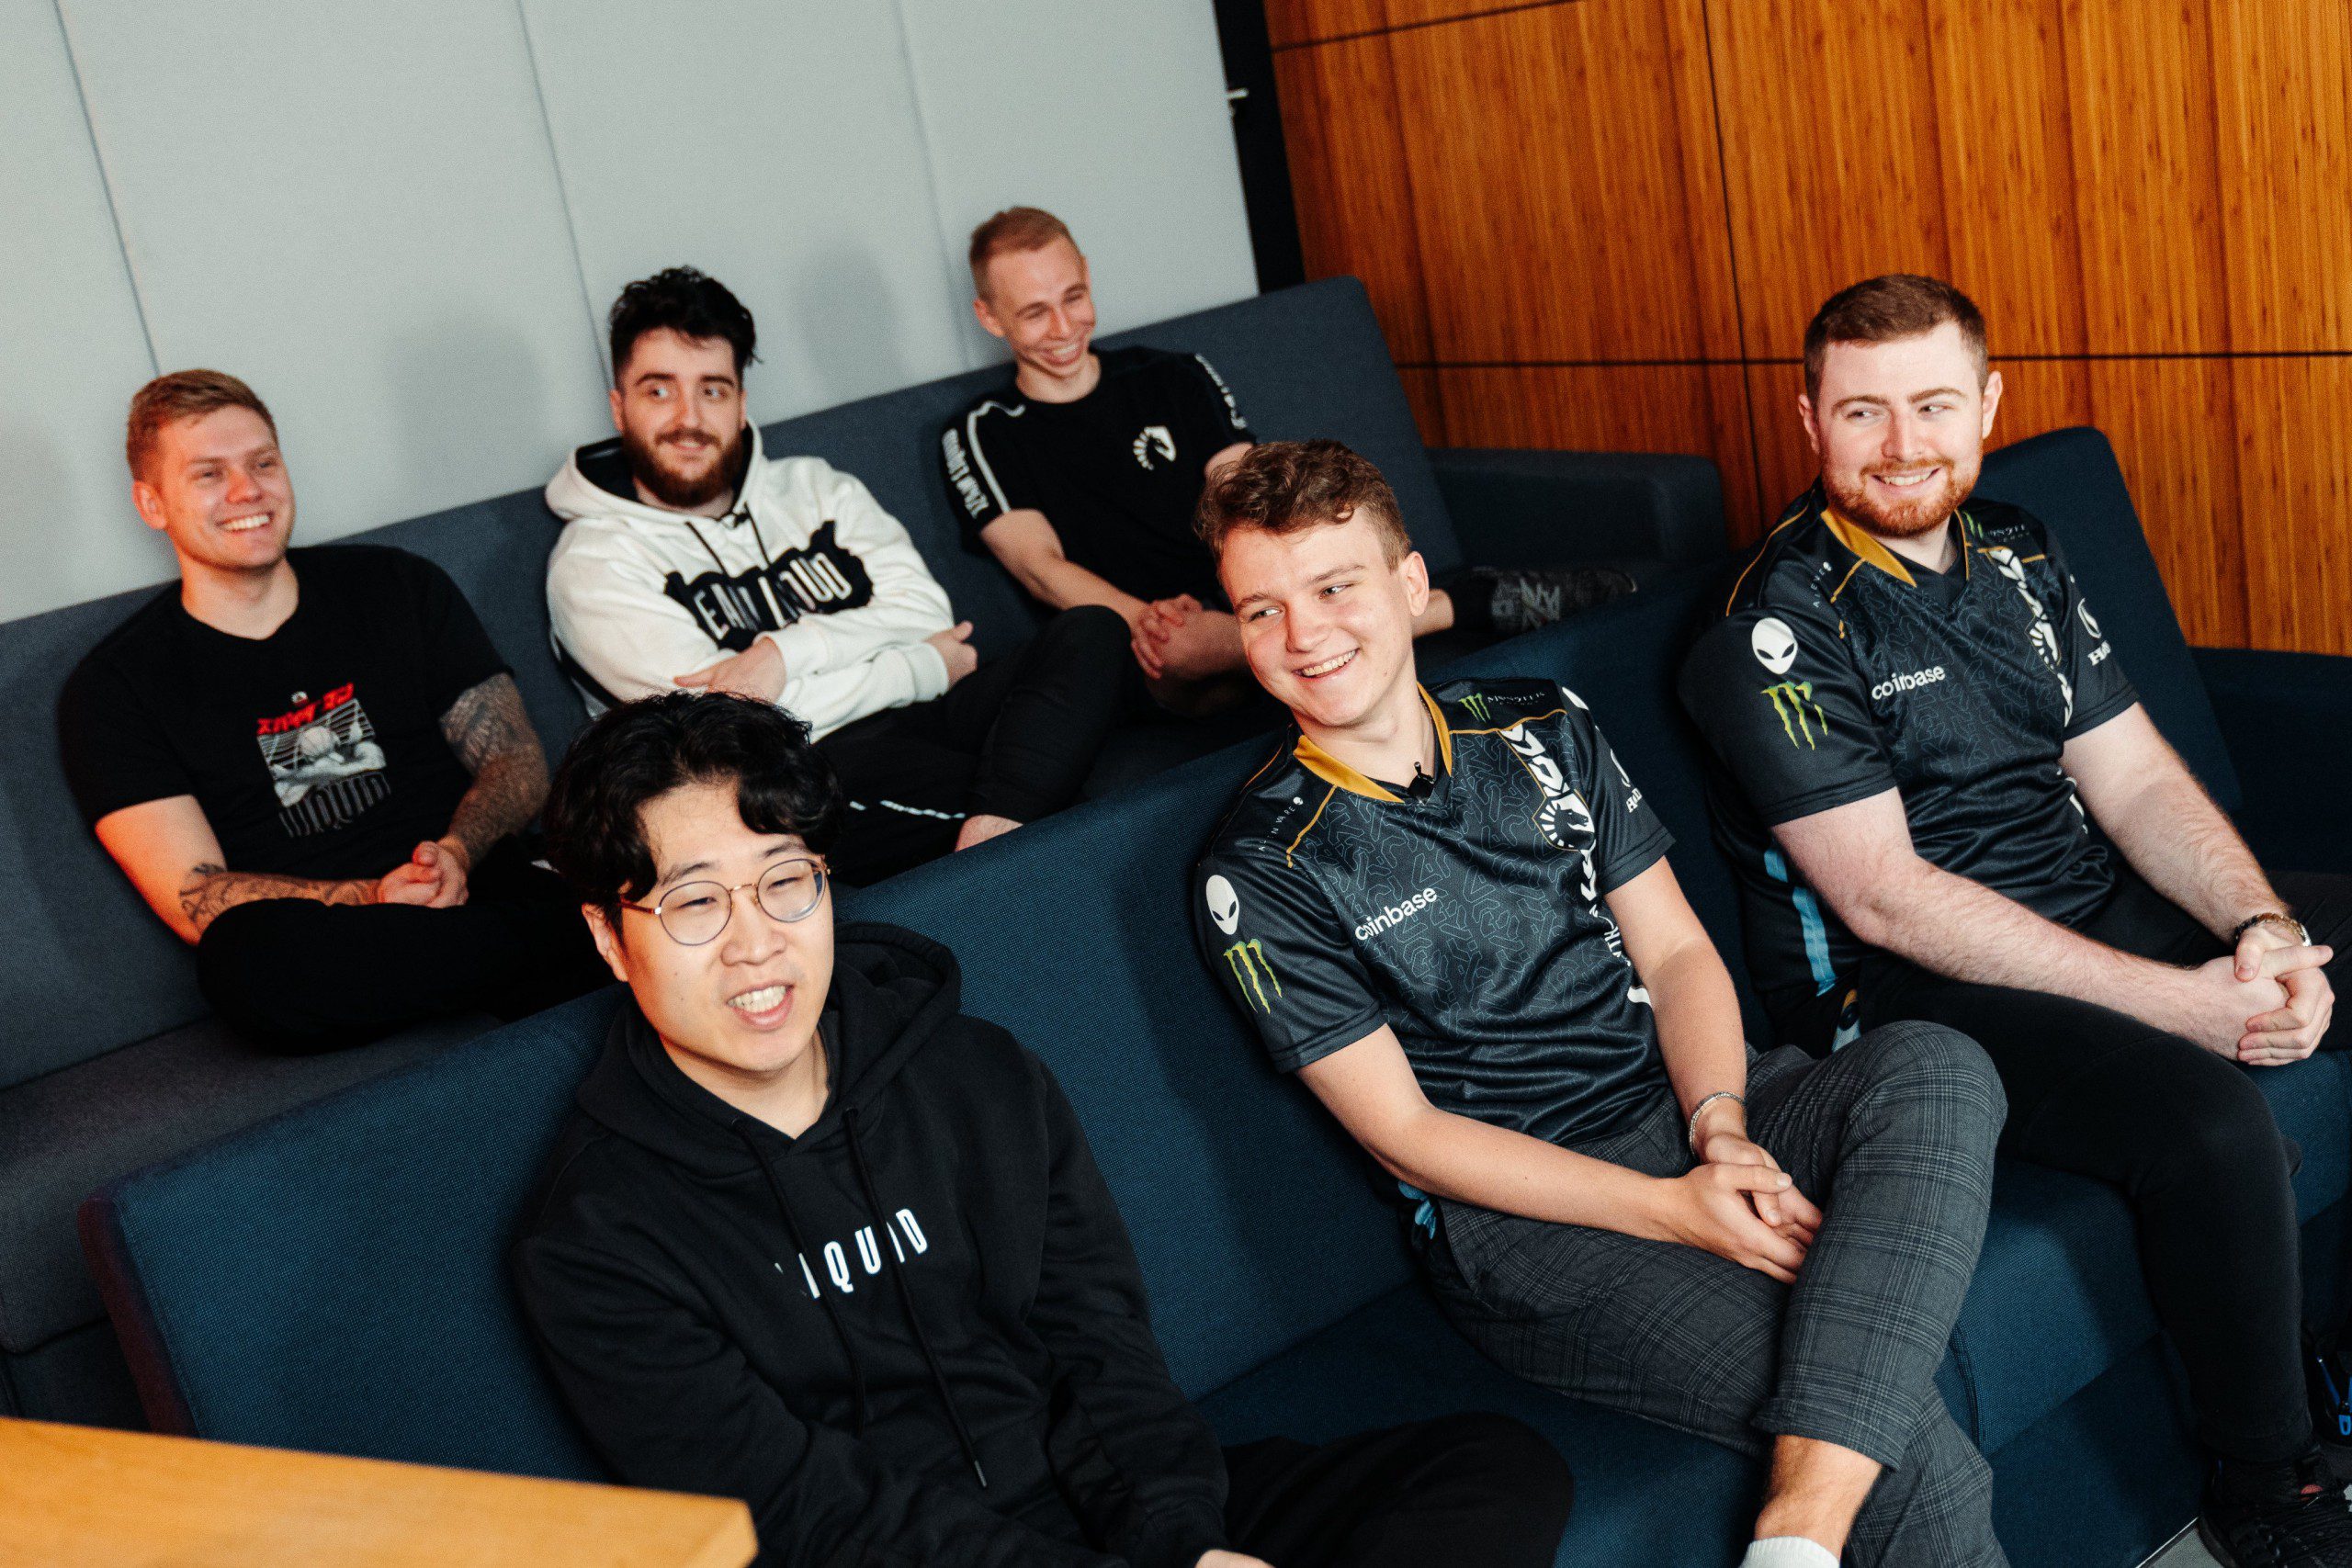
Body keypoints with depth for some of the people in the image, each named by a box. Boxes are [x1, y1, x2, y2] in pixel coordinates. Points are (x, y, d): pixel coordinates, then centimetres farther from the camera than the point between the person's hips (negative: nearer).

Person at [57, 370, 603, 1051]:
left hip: (484, 893, 0)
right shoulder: (112, 689, 7)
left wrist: (457, 854, -11)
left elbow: (516, 758, 12)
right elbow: (193, 897, -3)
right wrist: (366, 900, -21)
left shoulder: (399, 587, 16)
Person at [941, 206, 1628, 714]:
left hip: (1252, 612, 4)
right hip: (1152, 672, -4)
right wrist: (1148, 619, -24)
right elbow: (1042, 567, -4)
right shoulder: (982, 438, 9)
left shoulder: (1177, 379, 18)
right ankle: (1467, 603, -37)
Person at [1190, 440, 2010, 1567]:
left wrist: (1722, 1131, -11)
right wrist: (1674, 1210, -16)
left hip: (1678, 1105, 6)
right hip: (1516, 1216, -6)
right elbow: (1405, 1133, -8)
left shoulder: (1543, 732, 10)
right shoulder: (1257, 878, -6)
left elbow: (1676, 953, 10)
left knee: (1936, 1068, -28)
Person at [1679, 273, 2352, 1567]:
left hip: (2106, 905, 9)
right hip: (1910, 989, -8)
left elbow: (2135, 779, 8)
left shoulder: (2017, 555, 10)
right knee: (2212, 1127, -31)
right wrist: (2177, 999, -22)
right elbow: (1884, 898, -19)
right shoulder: (1779, 628, -14)